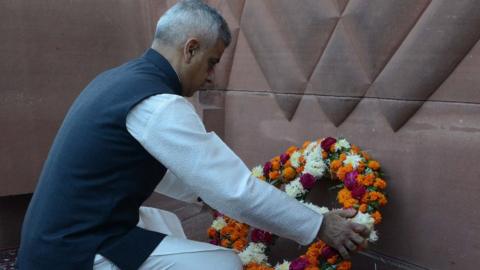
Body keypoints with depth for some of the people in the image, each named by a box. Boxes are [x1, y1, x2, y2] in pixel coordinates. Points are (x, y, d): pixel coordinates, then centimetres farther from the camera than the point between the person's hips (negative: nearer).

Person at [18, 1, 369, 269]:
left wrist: (206, 189, 25)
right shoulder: (157, 104, -22)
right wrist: (321, 227, -10)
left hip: (57, 236, 10)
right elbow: (238, 191, -21)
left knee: (167, 224, 28)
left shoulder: (120, 79, 8)